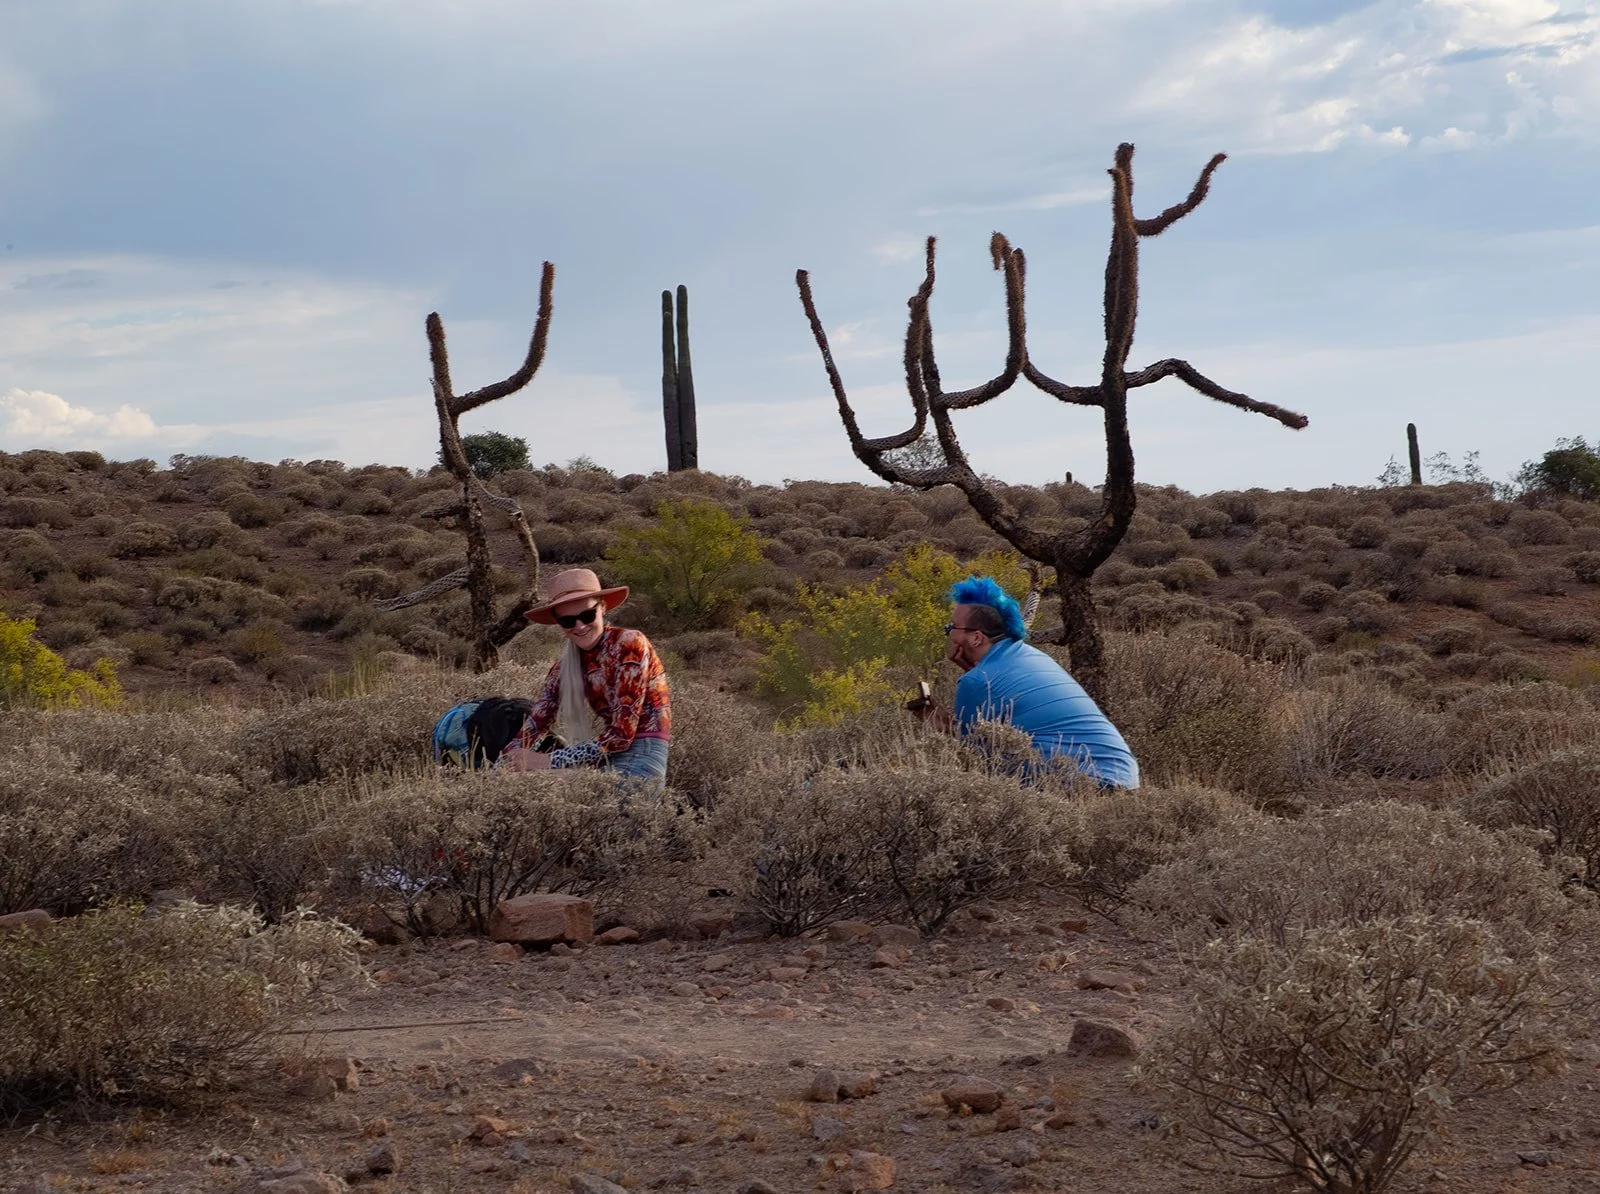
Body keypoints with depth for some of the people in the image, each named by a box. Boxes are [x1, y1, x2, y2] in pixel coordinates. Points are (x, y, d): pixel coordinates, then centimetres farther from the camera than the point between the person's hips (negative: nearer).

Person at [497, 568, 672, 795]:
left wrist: (550, 761, -20)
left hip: (640, 757, -6)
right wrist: (506, 766, -21)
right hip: (608, 760, 6)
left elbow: (622, 734, -17)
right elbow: (535, 724, -2)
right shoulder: (566, 664, 7)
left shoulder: (629, 644, -12)